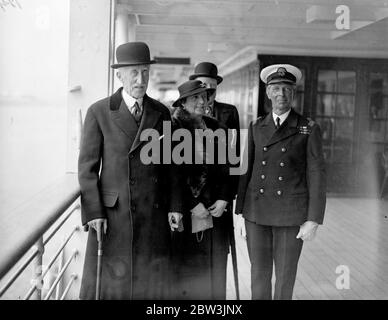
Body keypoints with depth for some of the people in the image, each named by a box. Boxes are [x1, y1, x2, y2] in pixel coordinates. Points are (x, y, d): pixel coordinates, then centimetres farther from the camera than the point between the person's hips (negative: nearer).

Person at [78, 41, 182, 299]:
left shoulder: (162, 113, 7)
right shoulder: (99, 113, -3)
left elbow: (169, 163, 11)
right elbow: (87, 166, -4)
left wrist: (174, 205, 4)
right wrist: (93, 213, -10)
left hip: (154, 214, 3)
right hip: (112, 214, -3)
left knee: (153, 283, 8)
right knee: (106, 282, 4)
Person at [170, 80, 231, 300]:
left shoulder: (216, 129, 11)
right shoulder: (174, 128, -5)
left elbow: (226, 168, 12)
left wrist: (223, 199, -1)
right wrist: (193, 205, -11)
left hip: (215, 212, 5)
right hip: (184, 213, -4)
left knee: (215, 264, 6)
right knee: (186, 267, 1)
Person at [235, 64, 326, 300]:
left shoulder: (309, 130, -3)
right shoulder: (256, 128, 7)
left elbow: (317, 176, -5)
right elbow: (246, 171, 8)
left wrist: (314, 221, -10)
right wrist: (241, 214, 6)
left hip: (291, 215, -2)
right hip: (257, 211, 3)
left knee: (286, 276, 6)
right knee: (259, 275, 9)